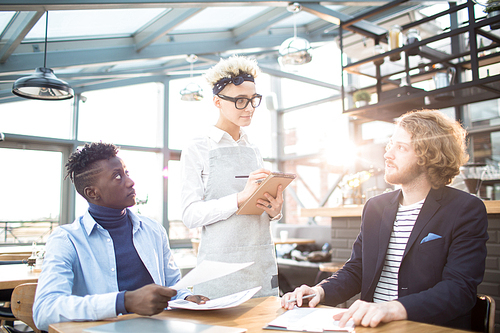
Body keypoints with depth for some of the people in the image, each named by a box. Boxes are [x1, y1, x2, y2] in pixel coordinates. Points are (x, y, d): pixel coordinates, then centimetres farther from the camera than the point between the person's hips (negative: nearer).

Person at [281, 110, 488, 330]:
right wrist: (320, 291, -6)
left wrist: (393, 308, -32)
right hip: (370, 325, 5)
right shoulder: (375, 207, 13)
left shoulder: (467, 211, -5)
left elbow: (460, 289, -16)